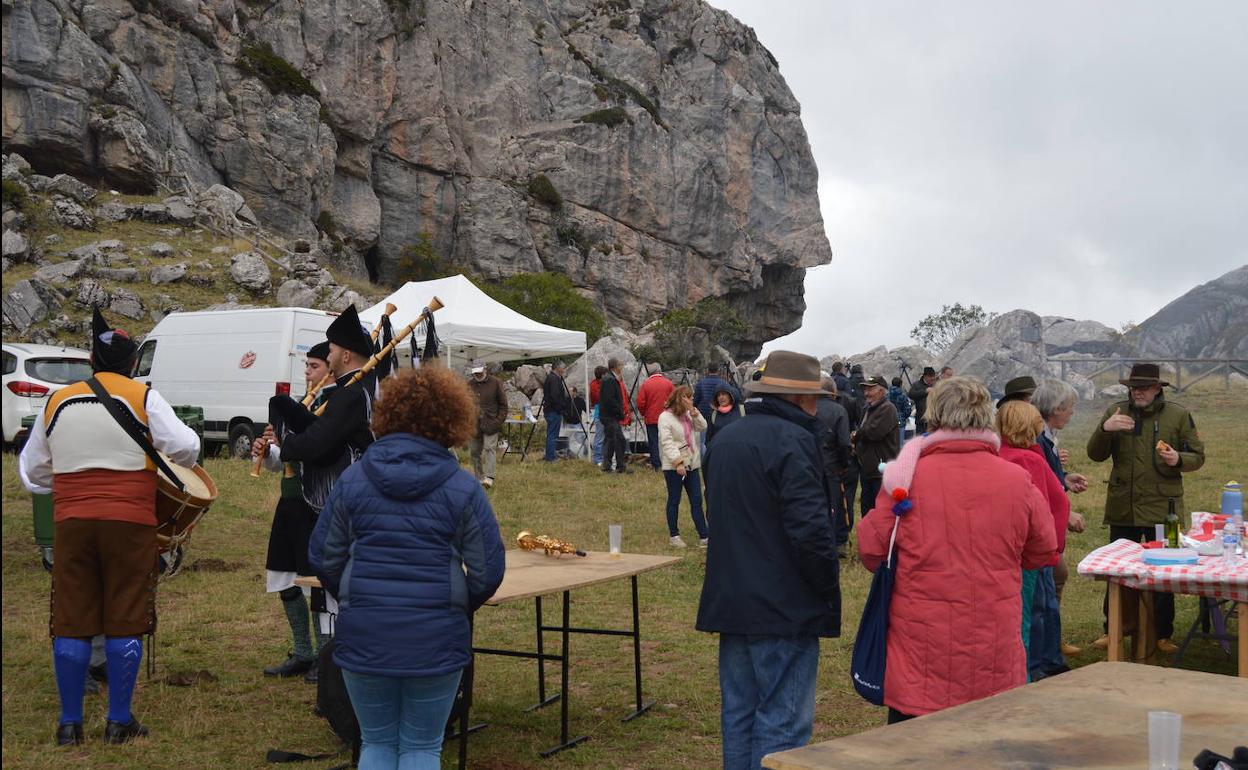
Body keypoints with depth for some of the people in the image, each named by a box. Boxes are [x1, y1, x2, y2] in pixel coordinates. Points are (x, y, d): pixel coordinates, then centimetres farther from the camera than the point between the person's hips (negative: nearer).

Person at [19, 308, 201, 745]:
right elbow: (185, 448, -11)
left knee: (71, 623, 9)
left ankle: (69, 724, 15)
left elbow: (31, 472, 16)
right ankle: (119, 722, 9)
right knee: (125, 623, 4)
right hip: (130, 523, -3)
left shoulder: (57, 402, 10)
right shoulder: (142, 398, -2)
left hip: (72, 523, 3)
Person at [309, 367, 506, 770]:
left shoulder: (352, 479, 0)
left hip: (363, 635, 2)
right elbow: (488, 572, -5)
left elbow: (323, 559, 4)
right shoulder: (462, 488, -5)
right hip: (436, 638, -1)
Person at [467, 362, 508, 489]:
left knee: (490, 448, -12)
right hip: (473, 424, 4)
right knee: (475, 452, 7)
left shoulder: (495, 382, -1)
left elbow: (503, 404, 3)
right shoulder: (469, 384, 7)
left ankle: (489, 477, -18)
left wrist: (500, 420, -6)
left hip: (491, 422, -4)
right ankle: (479, 478, 16)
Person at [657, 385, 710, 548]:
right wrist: (678, 462, -24)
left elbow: (702, 427, 8)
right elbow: (667, 442, -17)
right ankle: (673, 536, 15)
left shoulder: (688, 415, 14)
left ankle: (704, 536, 5)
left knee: (696, 501, 4)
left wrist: (694, 413, -3)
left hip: (691, 465, 7)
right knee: (674, 501, 4)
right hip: (673, 466, -7)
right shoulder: (665, 417, -11)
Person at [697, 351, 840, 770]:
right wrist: (828, 587, -8)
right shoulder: (793, 441, -15)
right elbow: (810, 529, -21)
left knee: (738, 714, 15)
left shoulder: (725, 438, 13)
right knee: (783, 721, -2)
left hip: (730, 602, 9)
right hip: (784, 606, -8)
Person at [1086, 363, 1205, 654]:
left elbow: (1197, 456, 5)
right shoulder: (1115, 412, 5)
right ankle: (1112, 631, 21)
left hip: (1163, 507, -1)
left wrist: (1178, 460, -17)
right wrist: (1104, 429, -17)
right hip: (1122, 508, 1)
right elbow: (1095, 455, 1)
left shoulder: (1179, 415, 2)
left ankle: (1162, 635, 20)